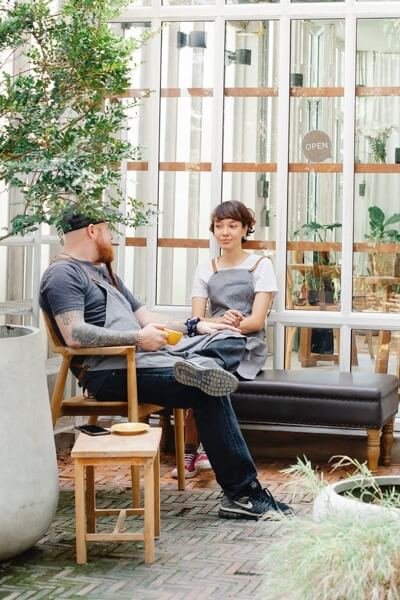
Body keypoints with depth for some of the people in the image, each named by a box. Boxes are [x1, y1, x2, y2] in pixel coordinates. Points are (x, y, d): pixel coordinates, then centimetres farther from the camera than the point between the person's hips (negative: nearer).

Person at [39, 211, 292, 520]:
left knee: (230, 340, 0)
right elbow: (74, 334, -19)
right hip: (112, 370, -10)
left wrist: (194, 326, 13)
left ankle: (198, 368, -34)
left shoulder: (104, 271, 28)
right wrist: (138, 337, -18)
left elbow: (145, 318, 27)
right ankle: (242, 493, -20)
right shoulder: (63, 274, -4)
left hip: (146, 353, 10)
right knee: (209, 392, -23)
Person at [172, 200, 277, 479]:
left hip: (247, 345, -3)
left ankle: (192, 450, -24)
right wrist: (220, 322, -17)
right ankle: (197, 448, -28)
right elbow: (196, 320, 6)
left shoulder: (260, 265, 7)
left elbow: (256, 321, -4)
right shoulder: (205, 269, 18)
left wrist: (226, 325, -21)